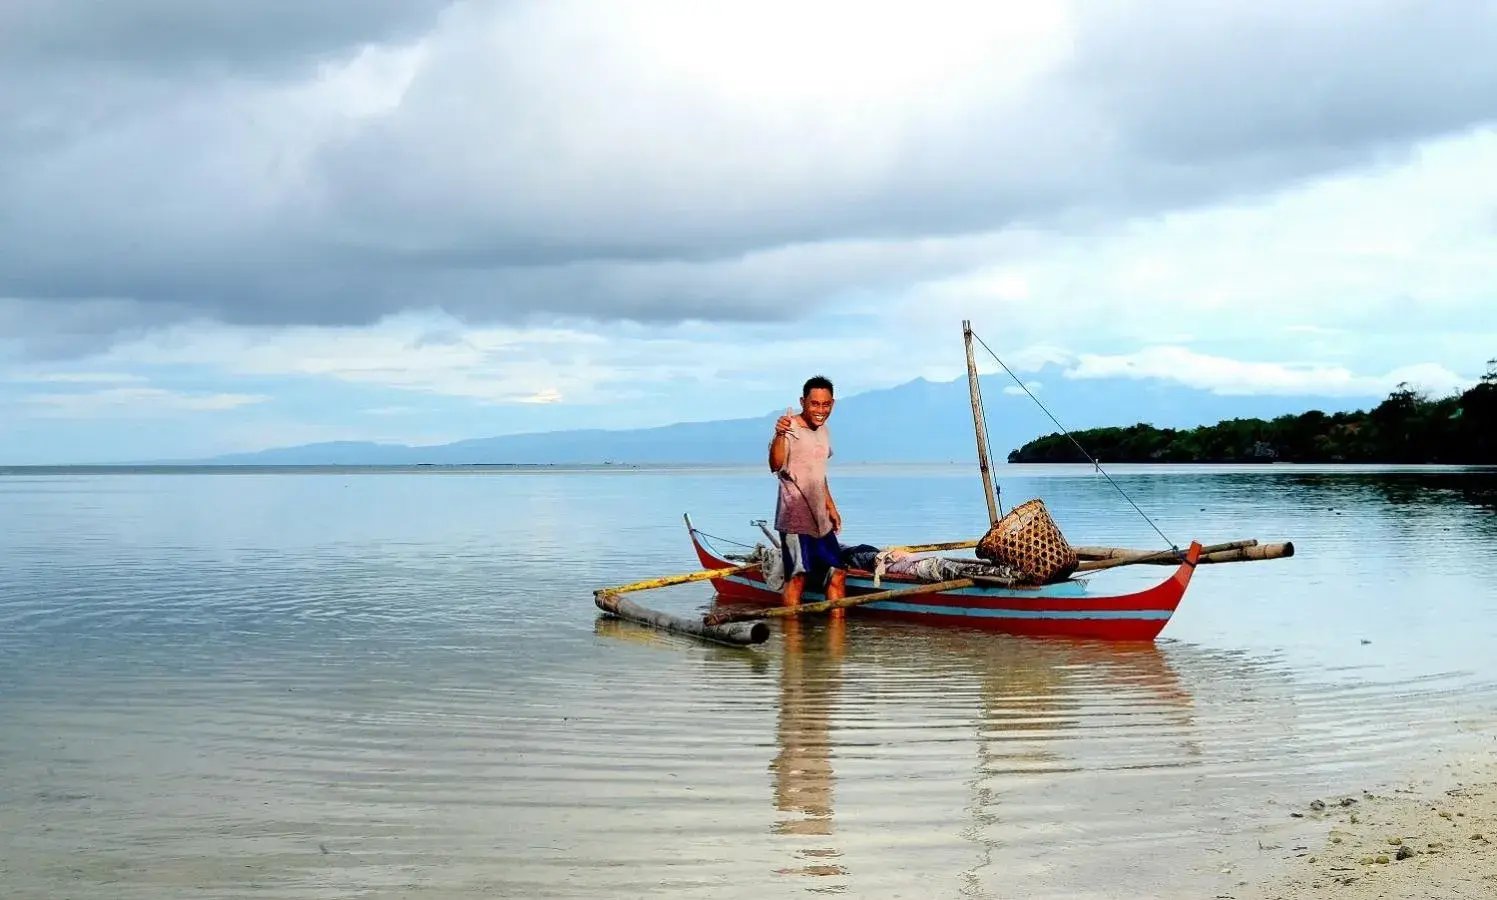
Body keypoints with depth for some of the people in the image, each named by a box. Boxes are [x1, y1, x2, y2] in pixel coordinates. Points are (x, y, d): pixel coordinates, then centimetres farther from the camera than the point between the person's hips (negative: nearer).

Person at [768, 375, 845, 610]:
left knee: (837, 572, 11)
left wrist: (831, 508, 23)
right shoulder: (789, 429, -15)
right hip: (795, 516, -8)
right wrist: (779, 435, -49)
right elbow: (776, 466, -33)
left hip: (819, 518, 8)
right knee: (798, 575, -12)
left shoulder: (823, 431, 12)